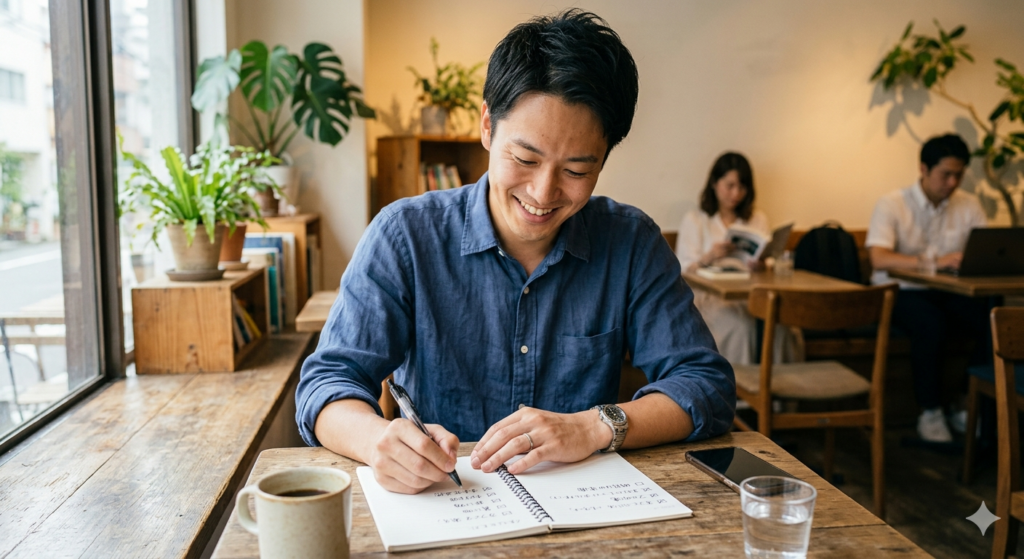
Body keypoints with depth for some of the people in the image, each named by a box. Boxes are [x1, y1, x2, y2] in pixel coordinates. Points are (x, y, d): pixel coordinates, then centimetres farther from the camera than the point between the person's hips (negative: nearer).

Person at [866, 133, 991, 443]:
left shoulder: (968, 206, 6)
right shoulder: (892, 204, -9)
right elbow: (878, 258, -23)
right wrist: (933, 262, -33)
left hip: (948, 292, 5)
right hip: (900, 291, -4)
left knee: (993, 322, -22)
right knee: (931, 323, -34)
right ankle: (930, 411, -16)